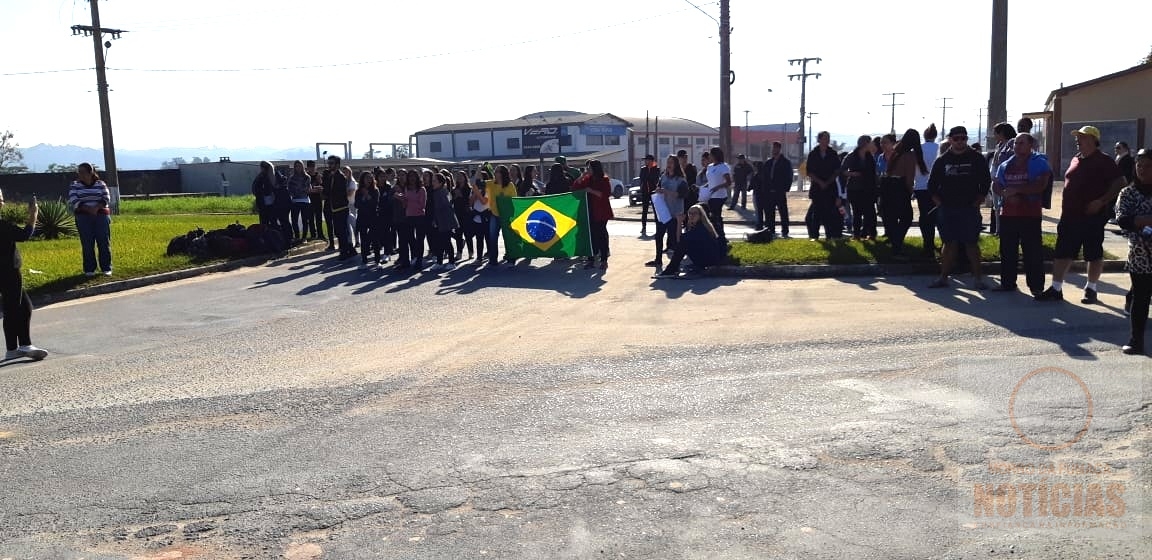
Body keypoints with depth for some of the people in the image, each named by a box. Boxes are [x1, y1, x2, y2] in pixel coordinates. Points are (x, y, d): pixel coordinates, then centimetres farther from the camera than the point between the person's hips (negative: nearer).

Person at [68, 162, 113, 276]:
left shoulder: (100, 184, 9)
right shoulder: (74, 185, 7)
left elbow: (106, 198, -1)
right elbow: (73, 201, -4)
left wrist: (96, 207, -19)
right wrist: (88, 209, -18)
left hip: (101, 215, 0)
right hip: (83, 217, 0)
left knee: (104, 242, -2)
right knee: (87, 244, -2)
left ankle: (106, 268, 5)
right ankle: (89, 270, 4)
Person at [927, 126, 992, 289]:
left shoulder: (977, 158, 3)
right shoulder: (942, 160, 8)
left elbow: (986, 182, 5)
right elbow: (932, 185, 11)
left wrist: (977, 202, -3)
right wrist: (938, 202, 2)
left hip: (969, 209, -2)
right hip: (946, 209, 2)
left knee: (971, 243, -1)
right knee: (950, 244, 5)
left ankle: (977, 278, 5)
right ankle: (943, 277, 10)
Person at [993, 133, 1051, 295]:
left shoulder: (1039, 163, 0)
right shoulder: (1005, 165, 16)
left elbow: (1040, 185, -13)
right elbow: (996, 186, 14)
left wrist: (1016, 189, -16)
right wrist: (1006, 195, -6)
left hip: (1030, 214, -5)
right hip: (1008, 213, 5)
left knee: (1032, 251, -4)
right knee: (1007, 250, 8)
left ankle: (1036, 285, 2)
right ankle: (1007, 282, 17)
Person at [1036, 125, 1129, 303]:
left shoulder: (1104, 161, -7)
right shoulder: (1075, 159, 13)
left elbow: (1120, 183, -11)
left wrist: (1101, 202, -18)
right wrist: (1065, 209, 15)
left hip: (1092, 217, -6)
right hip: (1070, 216, 6)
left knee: (1094, 254, 5)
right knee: (1062, 253, 4)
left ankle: (1091, 289, 15)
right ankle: (1056, 289, 7)